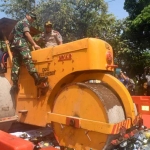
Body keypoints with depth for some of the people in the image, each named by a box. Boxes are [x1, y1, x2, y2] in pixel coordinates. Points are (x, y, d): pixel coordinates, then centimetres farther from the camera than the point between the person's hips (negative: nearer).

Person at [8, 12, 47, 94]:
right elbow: (27, 34, -10)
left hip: (15, 44, 10)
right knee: (28, 59, -26)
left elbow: (11, 35, 34)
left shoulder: (19, 23, 33)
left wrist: (11, 43, 42)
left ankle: (15, 85, -6)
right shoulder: (25, 22, 4)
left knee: (15, 64, 0)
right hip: (21, 43, -10)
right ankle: (37, 79, -42)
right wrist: (34, 44, -15)